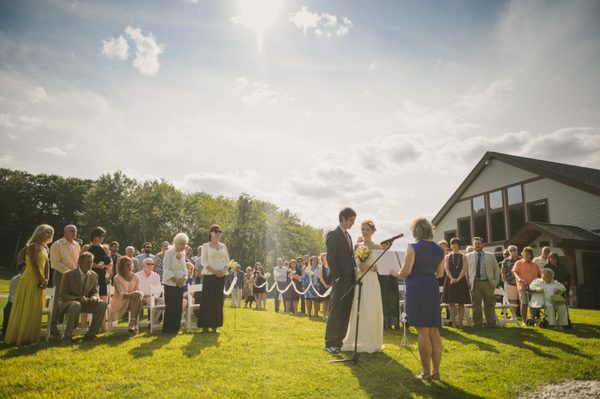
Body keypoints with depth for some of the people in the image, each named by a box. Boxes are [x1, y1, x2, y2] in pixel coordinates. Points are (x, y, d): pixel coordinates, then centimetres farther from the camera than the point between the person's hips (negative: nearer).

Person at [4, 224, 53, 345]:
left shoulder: (45, 248, 12)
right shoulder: (33, 246, -14)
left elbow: (46, 265, 9)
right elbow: (34, 265, -18)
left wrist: (46, 280, -2)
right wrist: (42, 280, -14)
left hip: (39, 281, 8)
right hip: (30, 281, -8)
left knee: (35, 310, 13)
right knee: (25, 310, 2)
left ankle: (30, 336, 22)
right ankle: (19, 336, 13)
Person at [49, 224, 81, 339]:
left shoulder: (76, 245, 12)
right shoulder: (57, 245, -4)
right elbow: (55, 263, -10)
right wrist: (68, 271, -15)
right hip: (61, 275, -5)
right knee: (58, 302, -4)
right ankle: (53, 328, 6)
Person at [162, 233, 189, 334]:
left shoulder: (183, 253, 7)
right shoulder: (169, 252, -12)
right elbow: (166, 269, -15)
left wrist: (183, 278, -6)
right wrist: (175, 280, -18)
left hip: (180, 284, 6)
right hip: (170, 284, -6)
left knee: (178, 306, 7)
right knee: (170, 306, -4)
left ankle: (175, 328, 18)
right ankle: (167, 329, 7)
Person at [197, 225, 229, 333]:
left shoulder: (223, 246, 12)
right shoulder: (206, 246, 0)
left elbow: (227, 260, 11)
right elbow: (204, 261, -7)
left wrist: (224, 270, -7)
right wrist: (214, 271, -16)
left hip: (221, 276, 4)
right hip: (209, 275, -4)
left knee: (218, 300, 4)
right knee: (207, 299, -4)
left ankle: (215, 325, 11)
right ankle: (205, 325, 4)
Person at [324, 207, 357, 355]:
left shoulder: (348, 235, 18)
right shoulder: (333, 234, -8)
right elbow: (330, 258, -14)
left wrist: (354, 275, 9)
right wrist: (337, 277, -16)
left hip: (350, 280, 8)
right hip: (340, 281, -8)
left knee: (345, 313, 10)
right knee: (335, 313, -4)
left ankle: (339, 341, 18)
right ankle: (329, 343, 4)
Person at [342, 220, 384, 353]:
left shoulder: (377, 247, 1)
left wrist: (369, 267, -17)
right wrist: (358, 266, -6)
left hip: (371, 281, -4)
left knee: (371, 311, -1)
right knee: (357, 312, 5)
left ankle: (371, 342, 12)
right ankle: (357, 341, 16)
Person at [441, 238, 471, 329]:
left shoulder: (463, 257, 8)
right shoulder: (447, 256, 11)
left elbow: (464, 269, -4)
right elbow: (446, 268, 0)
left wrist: (458, 279, -17)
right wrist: (451, 278, -15)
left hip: (461, 280, -1)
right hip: (450, 281, 1)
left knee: (461, 303, -1)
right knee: (451, 302, -1)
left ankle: (460, 322, 4)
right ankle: (454, 322, 3)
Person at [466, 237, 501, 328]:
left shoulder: (490, 255, 10)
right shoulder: (468, 256, 7)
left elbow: (497, 269, 13)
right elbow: (465, 270, 6)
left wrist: (496, 282, 5)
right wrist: (468, 283, -1)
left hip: (488, 283, 1)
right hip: (475, 283, -1)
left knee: (490, 305, 5)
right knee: (476, 305, 2)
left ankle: (491, 324, 14)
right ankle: (477, 324, 10)